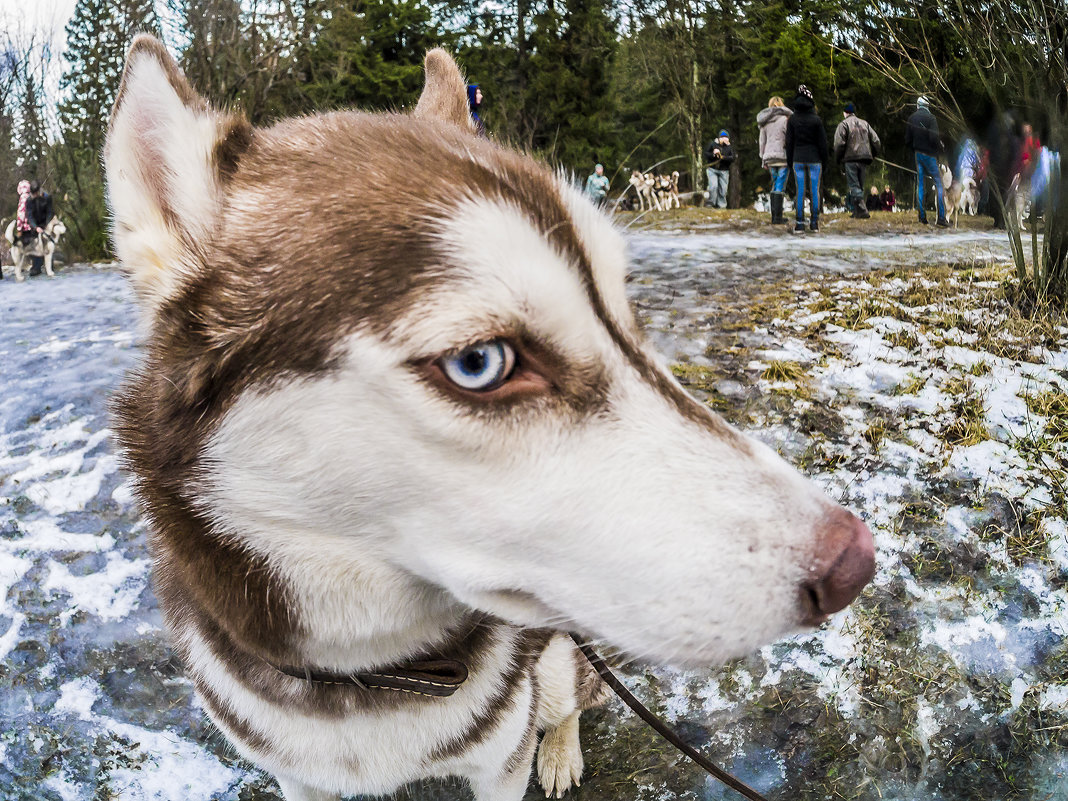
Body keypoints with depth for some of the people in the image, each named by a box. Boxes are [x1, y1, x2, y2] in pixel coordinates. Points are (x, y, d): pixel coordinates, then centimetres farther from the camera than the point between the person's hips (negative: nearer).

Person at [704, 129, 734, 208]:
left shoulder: (729, 147, 2)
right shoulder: (712, 144, -1)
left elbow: (732, 158, -8)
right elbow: (706, 153, 0)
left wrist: (722, 157, -21)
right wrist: (713, 154, -19)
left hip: (724, 171, 2)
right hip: (712, 169, -2)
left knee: (723, 189, 2)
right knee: (713, 186, -18)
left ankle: (722, 205, 15)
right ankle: (711, 203, -3)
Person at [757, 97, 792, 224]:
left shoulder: (765, 122, 10)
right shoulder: (785, 119, -6)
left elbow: (762, 142, 13)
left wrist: (763, 160, 18)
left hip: (769, 157, 5)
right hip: (783, 156, -5)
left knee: (775, 185, 15)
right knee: (780, 187, -5)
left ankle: (774, 215, 13)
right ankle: (777, 217, -7)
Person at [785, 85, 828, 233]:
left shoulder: (792, 120, 0)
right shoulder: (816, 119, -4)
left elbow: (789, 142, 3)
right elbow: (822, 142, -1)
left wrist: (790, 162, 9)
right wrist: (824, 160, 8)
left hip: (798, 159, 1)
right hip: (814, 159, -1)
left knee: (800, 191, 1)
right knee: (814, 190, 5)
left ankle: (800, 224, -2)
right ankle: (815, 223, 7)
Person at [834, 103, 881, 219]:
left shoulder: (843, 124, -1)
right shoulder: (865, 123, 17)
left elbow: (839, 143, -13)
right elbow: (876, 141, 11)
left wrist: (838, 159, -1)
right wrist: (872, 155, 20)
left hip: (850, 159, -6)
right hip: (864, 159, 6)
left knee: (854, 186, -7)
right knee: (860, 186, 14)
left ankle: (861, 211, -19)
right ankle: (857, 212, 17)